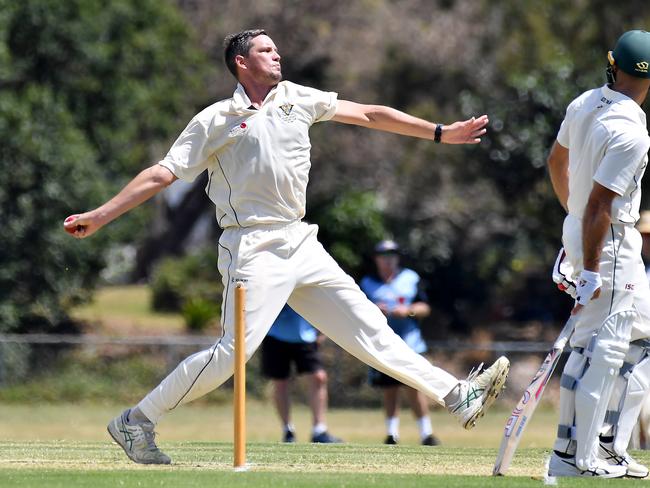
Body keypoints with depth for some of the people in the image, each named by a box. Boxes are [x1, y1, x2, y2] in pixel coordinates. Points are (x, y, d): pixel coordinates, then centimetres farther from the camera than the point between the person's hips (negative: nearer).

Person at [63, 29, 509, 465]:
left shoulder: (298, 99, 14)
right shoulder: (217, 121, -1)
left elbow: (367, 115, 18)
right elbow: (162, 174, -1)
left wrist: (439, 133, 18)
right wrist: (100, 216, -8)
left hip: (303, 245, 6)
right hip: (254, 251, -6)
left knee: (367, 325, 5)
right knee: (234, 352, -15)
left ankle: (458, 397, 5)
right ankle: (136, 422, -7)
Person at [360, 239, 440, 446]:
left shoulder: (410, 278, 8)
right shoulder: (368, 283, 8)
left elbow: (424, 308, 6)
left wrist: (408, 311, -13)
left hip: (409, 342, -1)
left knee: (414, 388, -8)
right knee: (389, 389, 3)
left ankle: (426, 432, -6)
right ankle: (392, 432, 10)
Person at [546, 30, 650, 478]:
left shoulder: (585, 104, 2)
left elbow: (556, 161, 16)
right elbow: (600, 203, -26)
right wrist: (590, 272, -23)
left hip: (577, 229, 9)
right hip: (609, 241, -9)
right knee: (602, 347, -5)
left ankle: (610, 445, 17)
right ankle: (576, 458, -4)